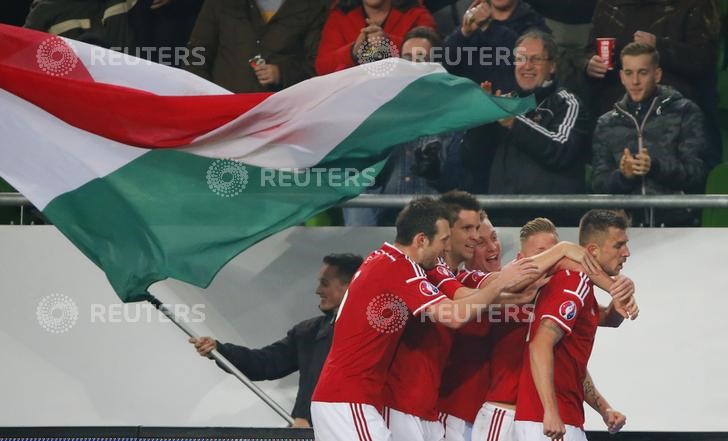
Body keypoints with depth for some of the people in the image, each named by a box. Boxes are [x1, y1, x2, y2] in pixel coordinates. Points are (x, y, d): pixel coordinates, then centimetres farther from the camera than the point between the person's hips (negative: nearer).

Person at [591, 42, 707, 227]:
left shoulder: (684, 113, 3)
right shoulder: (606, 124, 13)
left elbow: (695, 172, -5)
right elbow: (599, 184, 7)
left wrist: (655, 167, -23)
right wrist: (623, 175, -15)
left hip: (676, 225, -2)